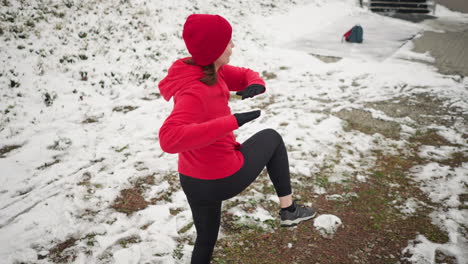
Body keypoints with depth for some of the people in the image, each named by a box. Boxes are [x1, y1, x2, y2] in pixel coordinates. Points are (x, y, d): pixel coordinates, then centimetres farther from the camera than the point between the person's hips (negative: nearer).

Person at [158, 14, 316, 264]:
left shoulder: (210, 69, -1)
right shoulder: (195, 92, -27)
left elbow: (245, 75, 11)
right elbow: (169, 138, -42)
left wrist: (256, 84, -14)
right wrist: (231, 121, -44)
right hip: (224, 179, -8)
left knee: (206, 238, 27)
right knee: (271, 137, 16)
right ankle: (288, 209, 23)